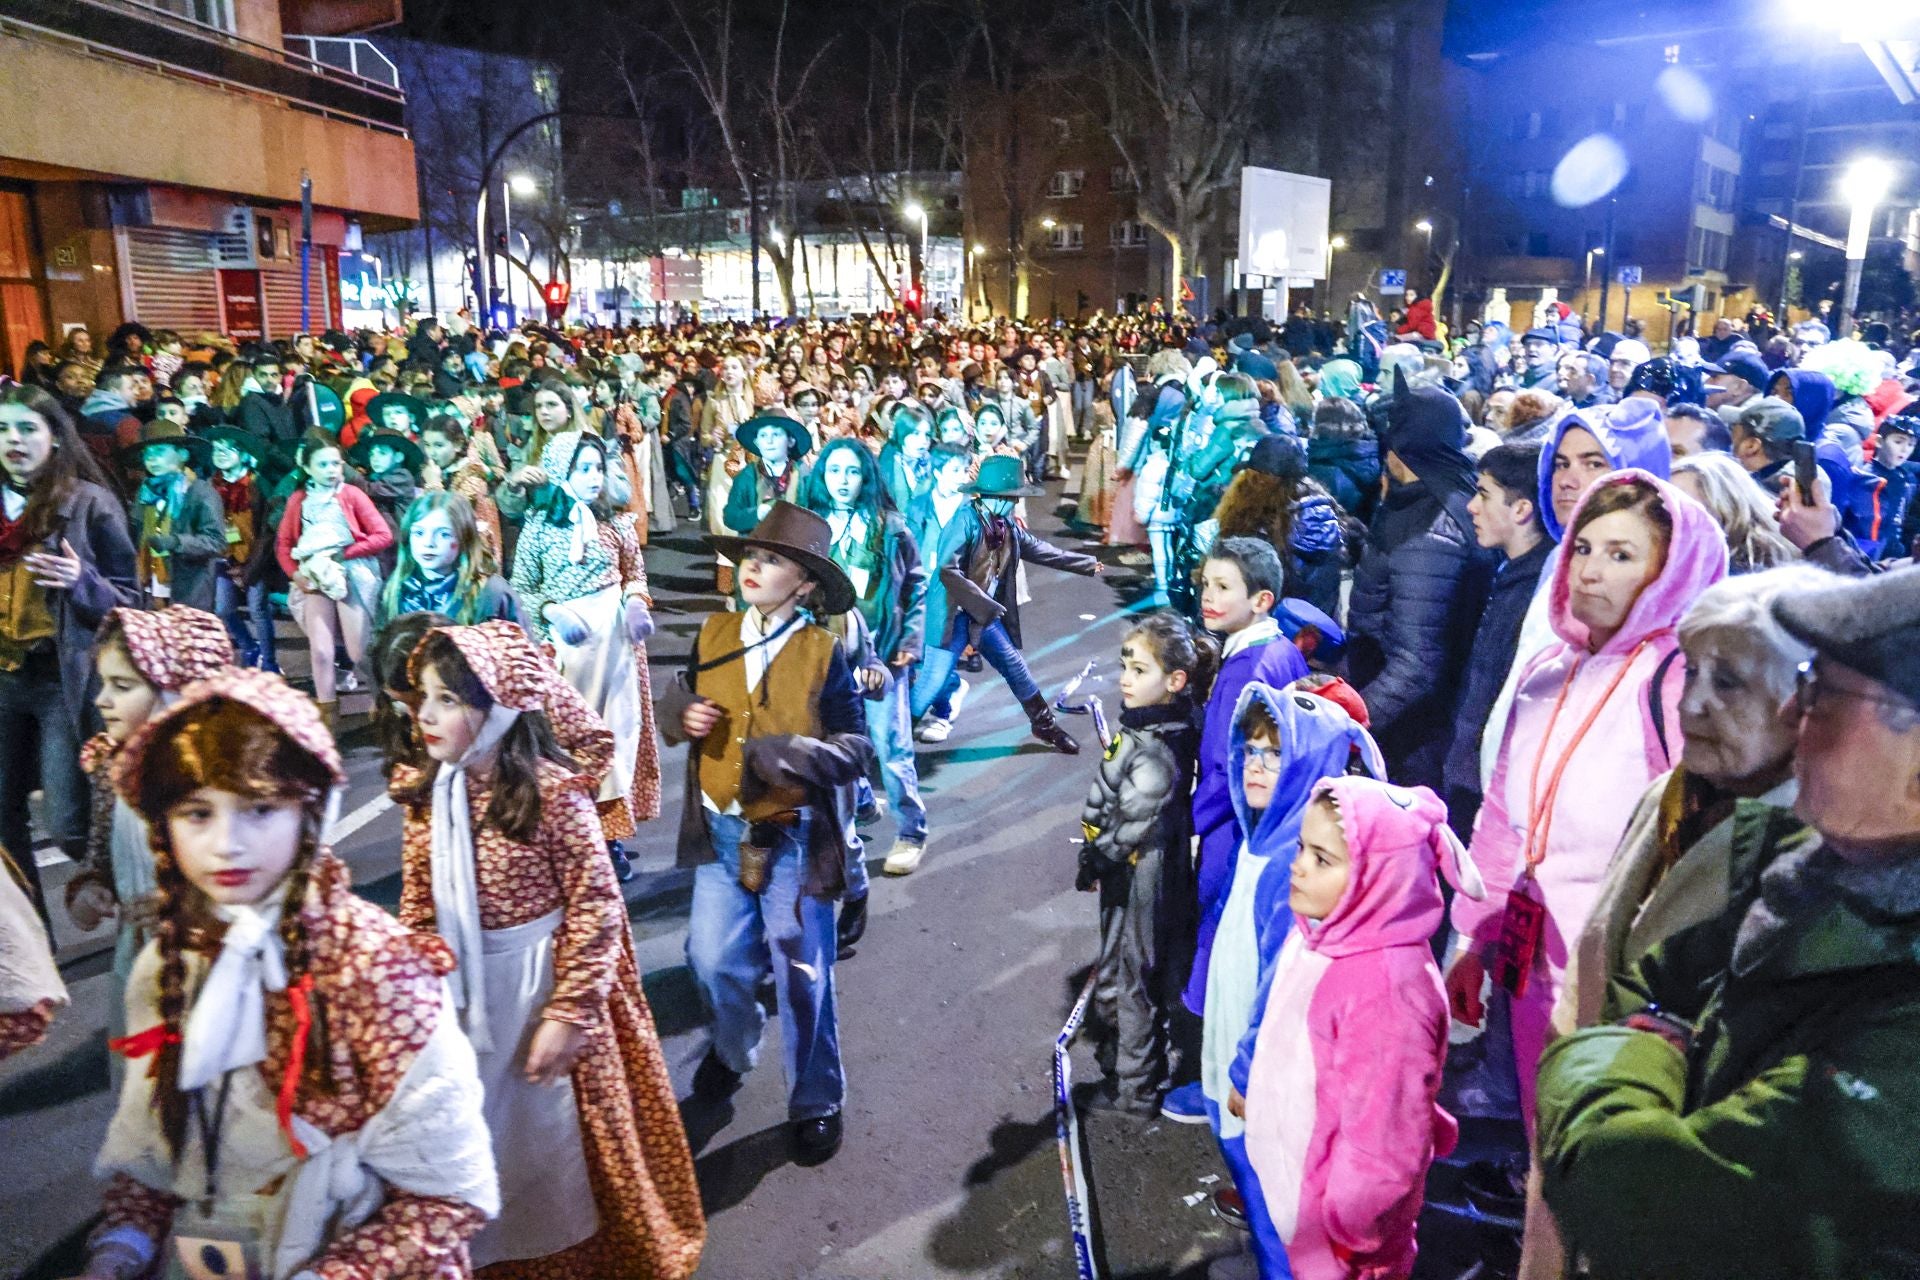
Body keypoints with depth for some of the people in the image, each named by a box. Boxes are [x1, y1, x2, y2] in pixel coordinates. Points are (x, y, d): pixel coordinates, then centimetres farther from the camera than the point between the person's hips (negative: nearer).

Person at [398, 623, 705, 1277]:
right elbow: (417, 905, 5)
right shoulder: (426, 794, -3)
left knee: (548, 1132, 13)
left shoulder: (553, 793, -20)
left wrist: (568, 1013, -17)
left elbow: (597, 906, -18)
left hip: (540, 981, -5)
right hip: (461, 988, 5)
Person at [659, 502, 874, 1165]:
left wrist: (788, 756, -25)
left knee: (803, 974, 5)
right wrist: (682, 713, -10)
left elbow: (857, 748, -8)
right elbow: (680, 703, 14)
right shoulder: (714, 635, 1)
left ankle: (816, 1102, 26)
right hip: (722, 830, 4)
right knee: (712, 958, 10)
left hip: (793, 836, -3)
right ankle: (734, 1045, 44)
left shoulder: (822, 652, -9)